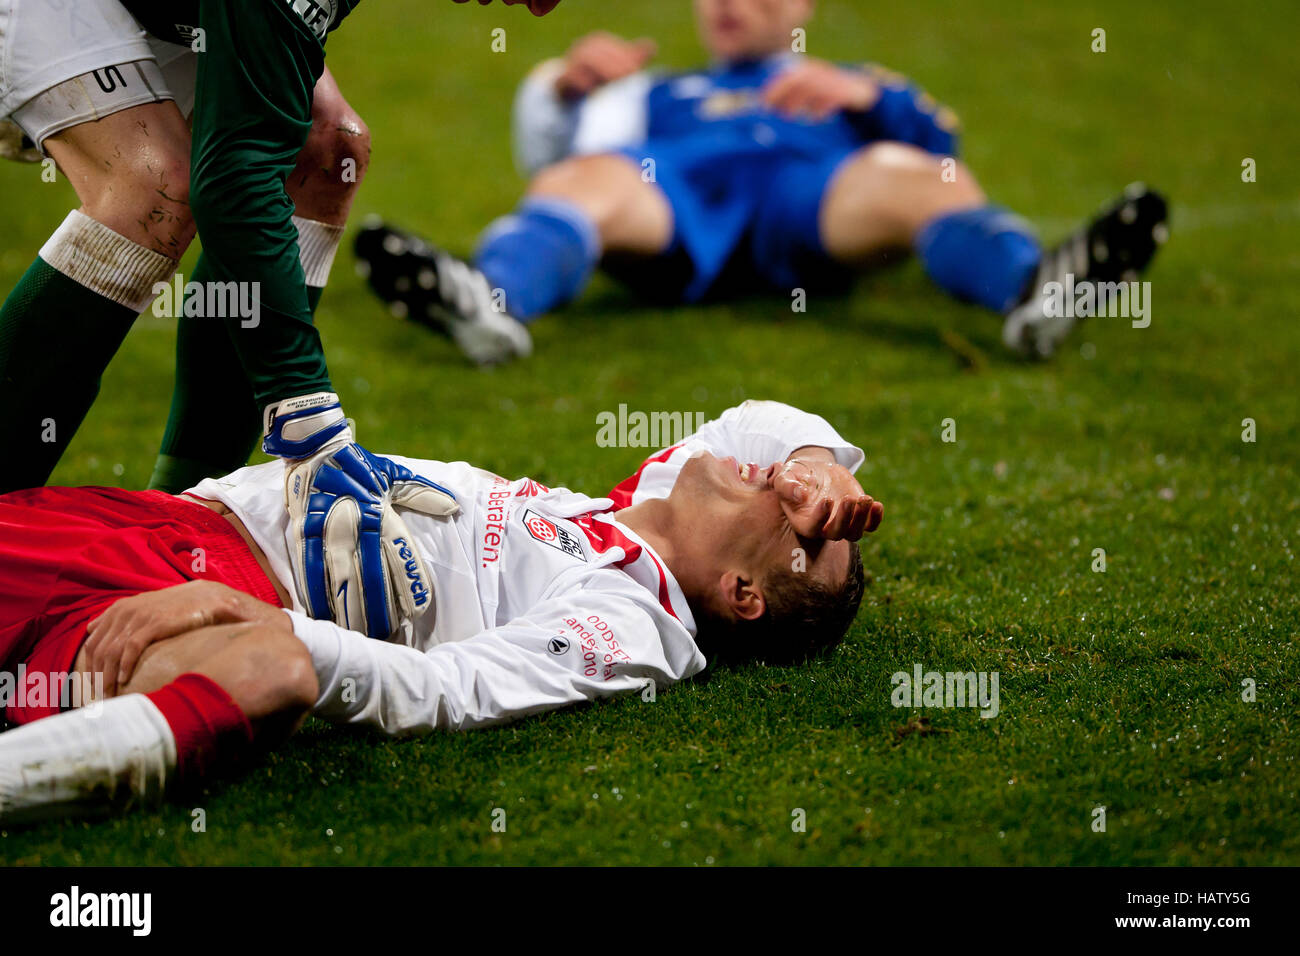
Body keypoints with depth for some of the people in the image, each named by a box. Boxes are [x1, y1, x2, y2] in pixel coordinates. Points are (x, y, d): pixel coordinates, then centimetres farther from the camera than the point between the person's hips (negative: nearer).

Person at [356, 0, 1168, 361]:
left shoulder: (850, 89, 42)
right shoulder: (652, 93, 44)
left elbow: (938, 143, 23)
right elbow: (545, 154, 29)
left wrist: (866, 96, 4)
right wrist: (562, 87, 9)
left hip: (815, 192, 0)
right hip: (670, 190, 0)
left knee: (919, 181, -32)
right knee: (589, 181, -34)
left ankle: (1034, 285, -62)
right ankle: (485, 298, -64)